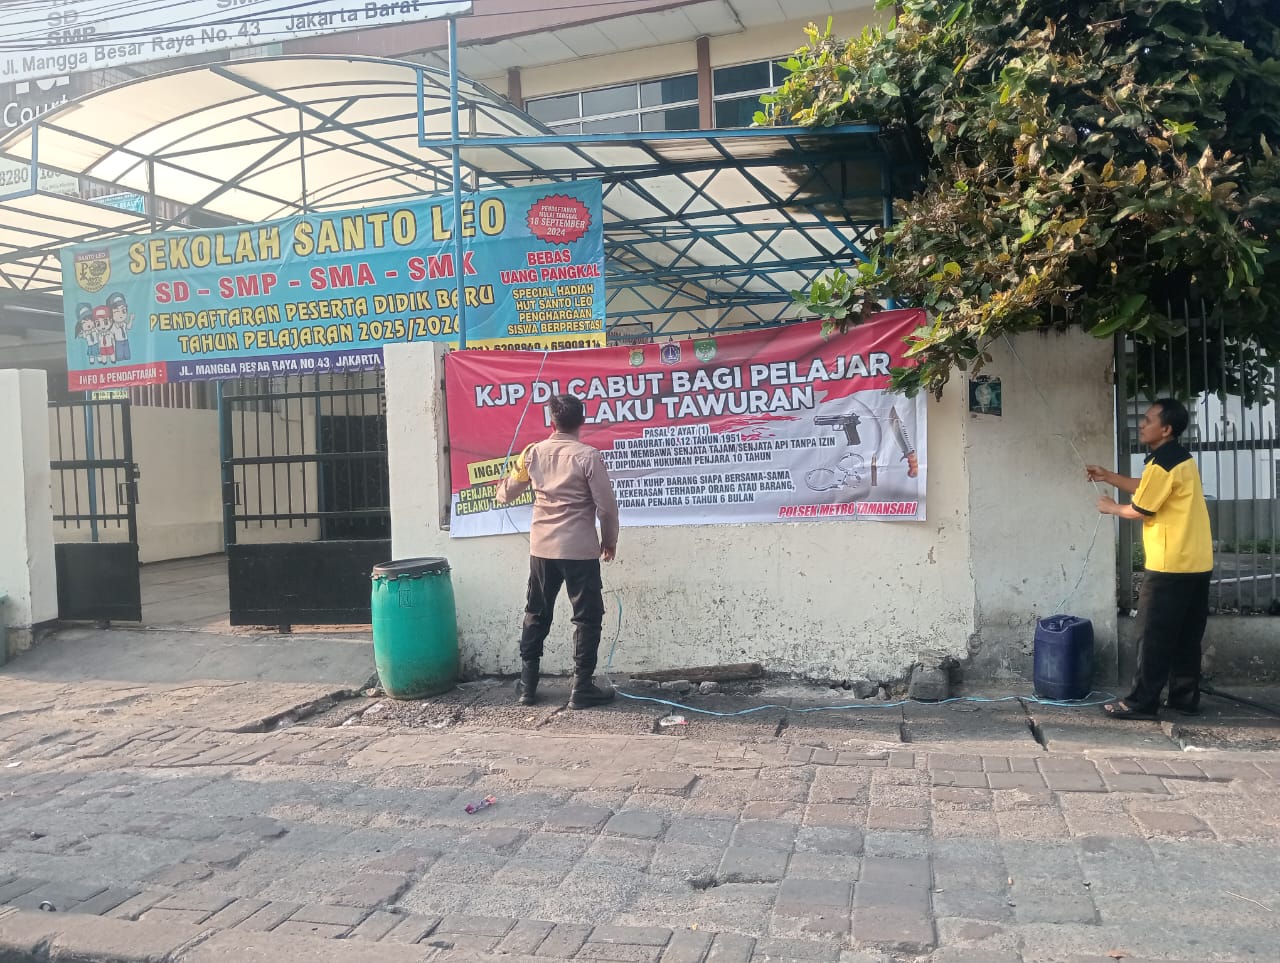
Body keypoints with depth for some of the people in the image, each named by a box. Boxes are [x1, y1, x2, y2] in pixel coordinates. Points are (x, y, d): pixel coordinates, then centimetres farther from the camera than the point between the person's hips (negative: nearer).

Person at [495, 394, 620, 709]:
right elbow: (606, 505, -10)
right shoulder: (588, 456, -11)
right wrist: (610, 540, 7)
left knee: (536, 615, 15)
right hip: (580, 550, -4)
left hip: (542, 549, 5)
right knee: (587, 617, 6)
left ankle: (527, 686, 18)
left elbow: (506, 493, 15)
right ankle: (582, 689, 7)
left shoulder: (533, 453, 2)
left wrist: (501, 489, 40)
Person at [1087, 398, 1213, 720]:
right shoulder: (1179, 458, 14)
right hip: (1196, 562, 10)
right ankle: (1185, 697, 19)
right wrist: (1107, 476, 22)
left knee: (1154, 636, -3)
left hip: (1171, 565, -10)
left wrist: (1111, 507, 7)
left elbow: (1140, 510, -11)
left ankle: (1141, 702, 1)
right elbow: (1147, 489, 26)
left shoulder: (1163, 463, -17)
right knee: (1186, 636, 13)